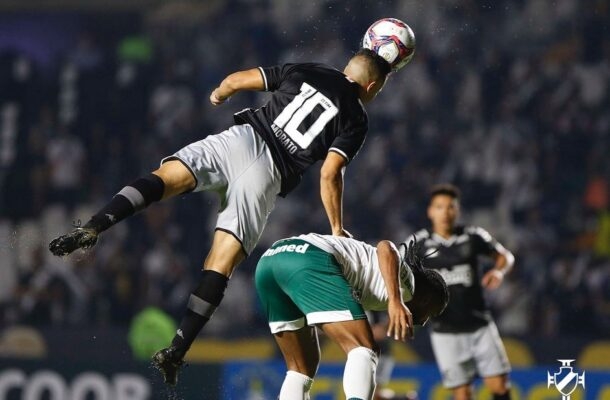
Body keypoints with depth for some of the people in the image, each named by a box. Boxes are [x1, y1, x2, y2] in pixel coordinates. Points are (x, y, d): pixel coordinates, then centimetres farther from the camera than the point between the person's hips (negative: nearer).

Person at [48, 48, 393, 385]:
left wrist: (216, 97, 41)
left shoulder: (305, 72, 20)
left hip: (242, 138, 2)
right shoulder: (356, 120, 12)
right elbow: (329, 174, -1)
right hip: (270, 173, -2)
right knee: (221, 264, -1)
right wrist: (337, 230, 7)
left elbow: (235, 81, 19)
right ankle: (177, 350, -9)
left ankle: (93, 228, -39)